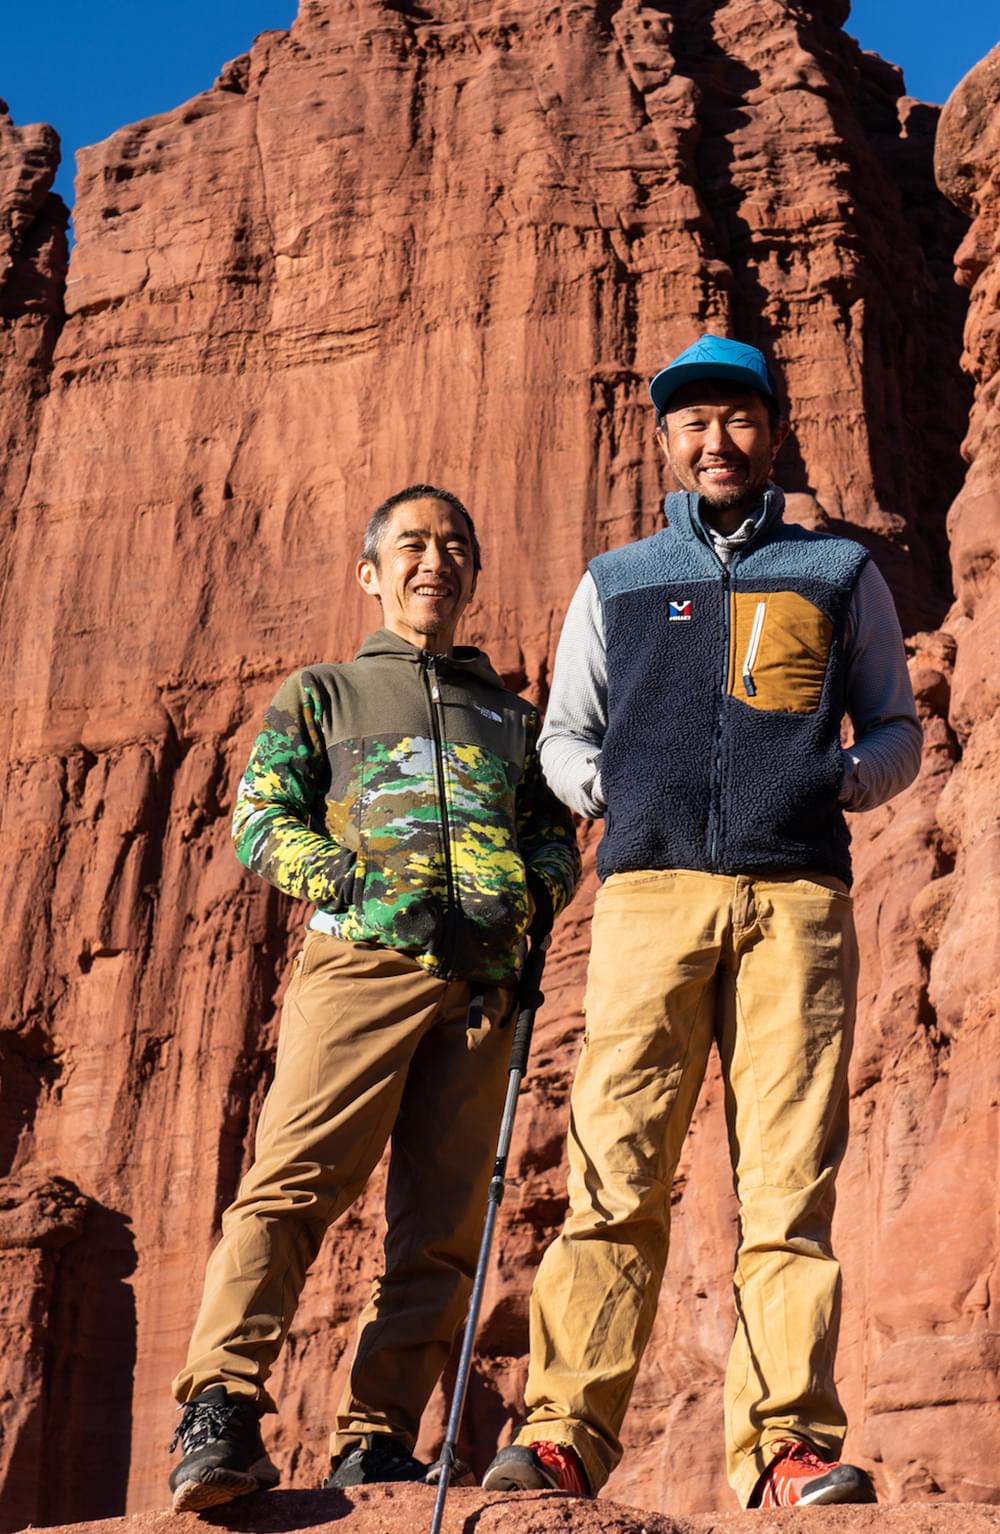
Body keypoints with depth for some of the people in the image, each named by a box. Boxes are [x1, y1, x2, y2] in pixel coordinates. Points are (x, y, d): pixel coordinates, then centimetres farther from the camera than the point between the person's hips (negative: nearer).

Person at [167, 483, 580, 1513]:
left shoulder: (509, 716, 31)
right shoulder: (320, 695, 22)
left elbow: (557, 840, 24)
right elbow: (262, 822, 9)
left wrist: (531, 900, 1)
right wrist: (360, 886, -8)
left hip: (481, 981, 3)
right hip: (361, 962, -3)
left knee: (444, 1221, -4)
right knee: (295, 1179, -19)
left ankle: (375, 1442, -2)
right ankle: (219, 1410, -25)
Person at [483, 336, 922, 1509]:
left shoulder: (840, 572, 20)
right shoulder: (615, 583, 22)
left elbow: (897, 731, 21)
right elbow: (563, 736, 24)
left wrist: (838, 782, -1)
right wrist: (607, 789, 2)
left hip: (796, 895, 0)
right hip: (650, 890, 0)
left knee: (789, 1174, -6)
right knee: (614, 1170, -8)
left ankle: (783, 1442, -5)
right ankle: (568, 1430, -9)